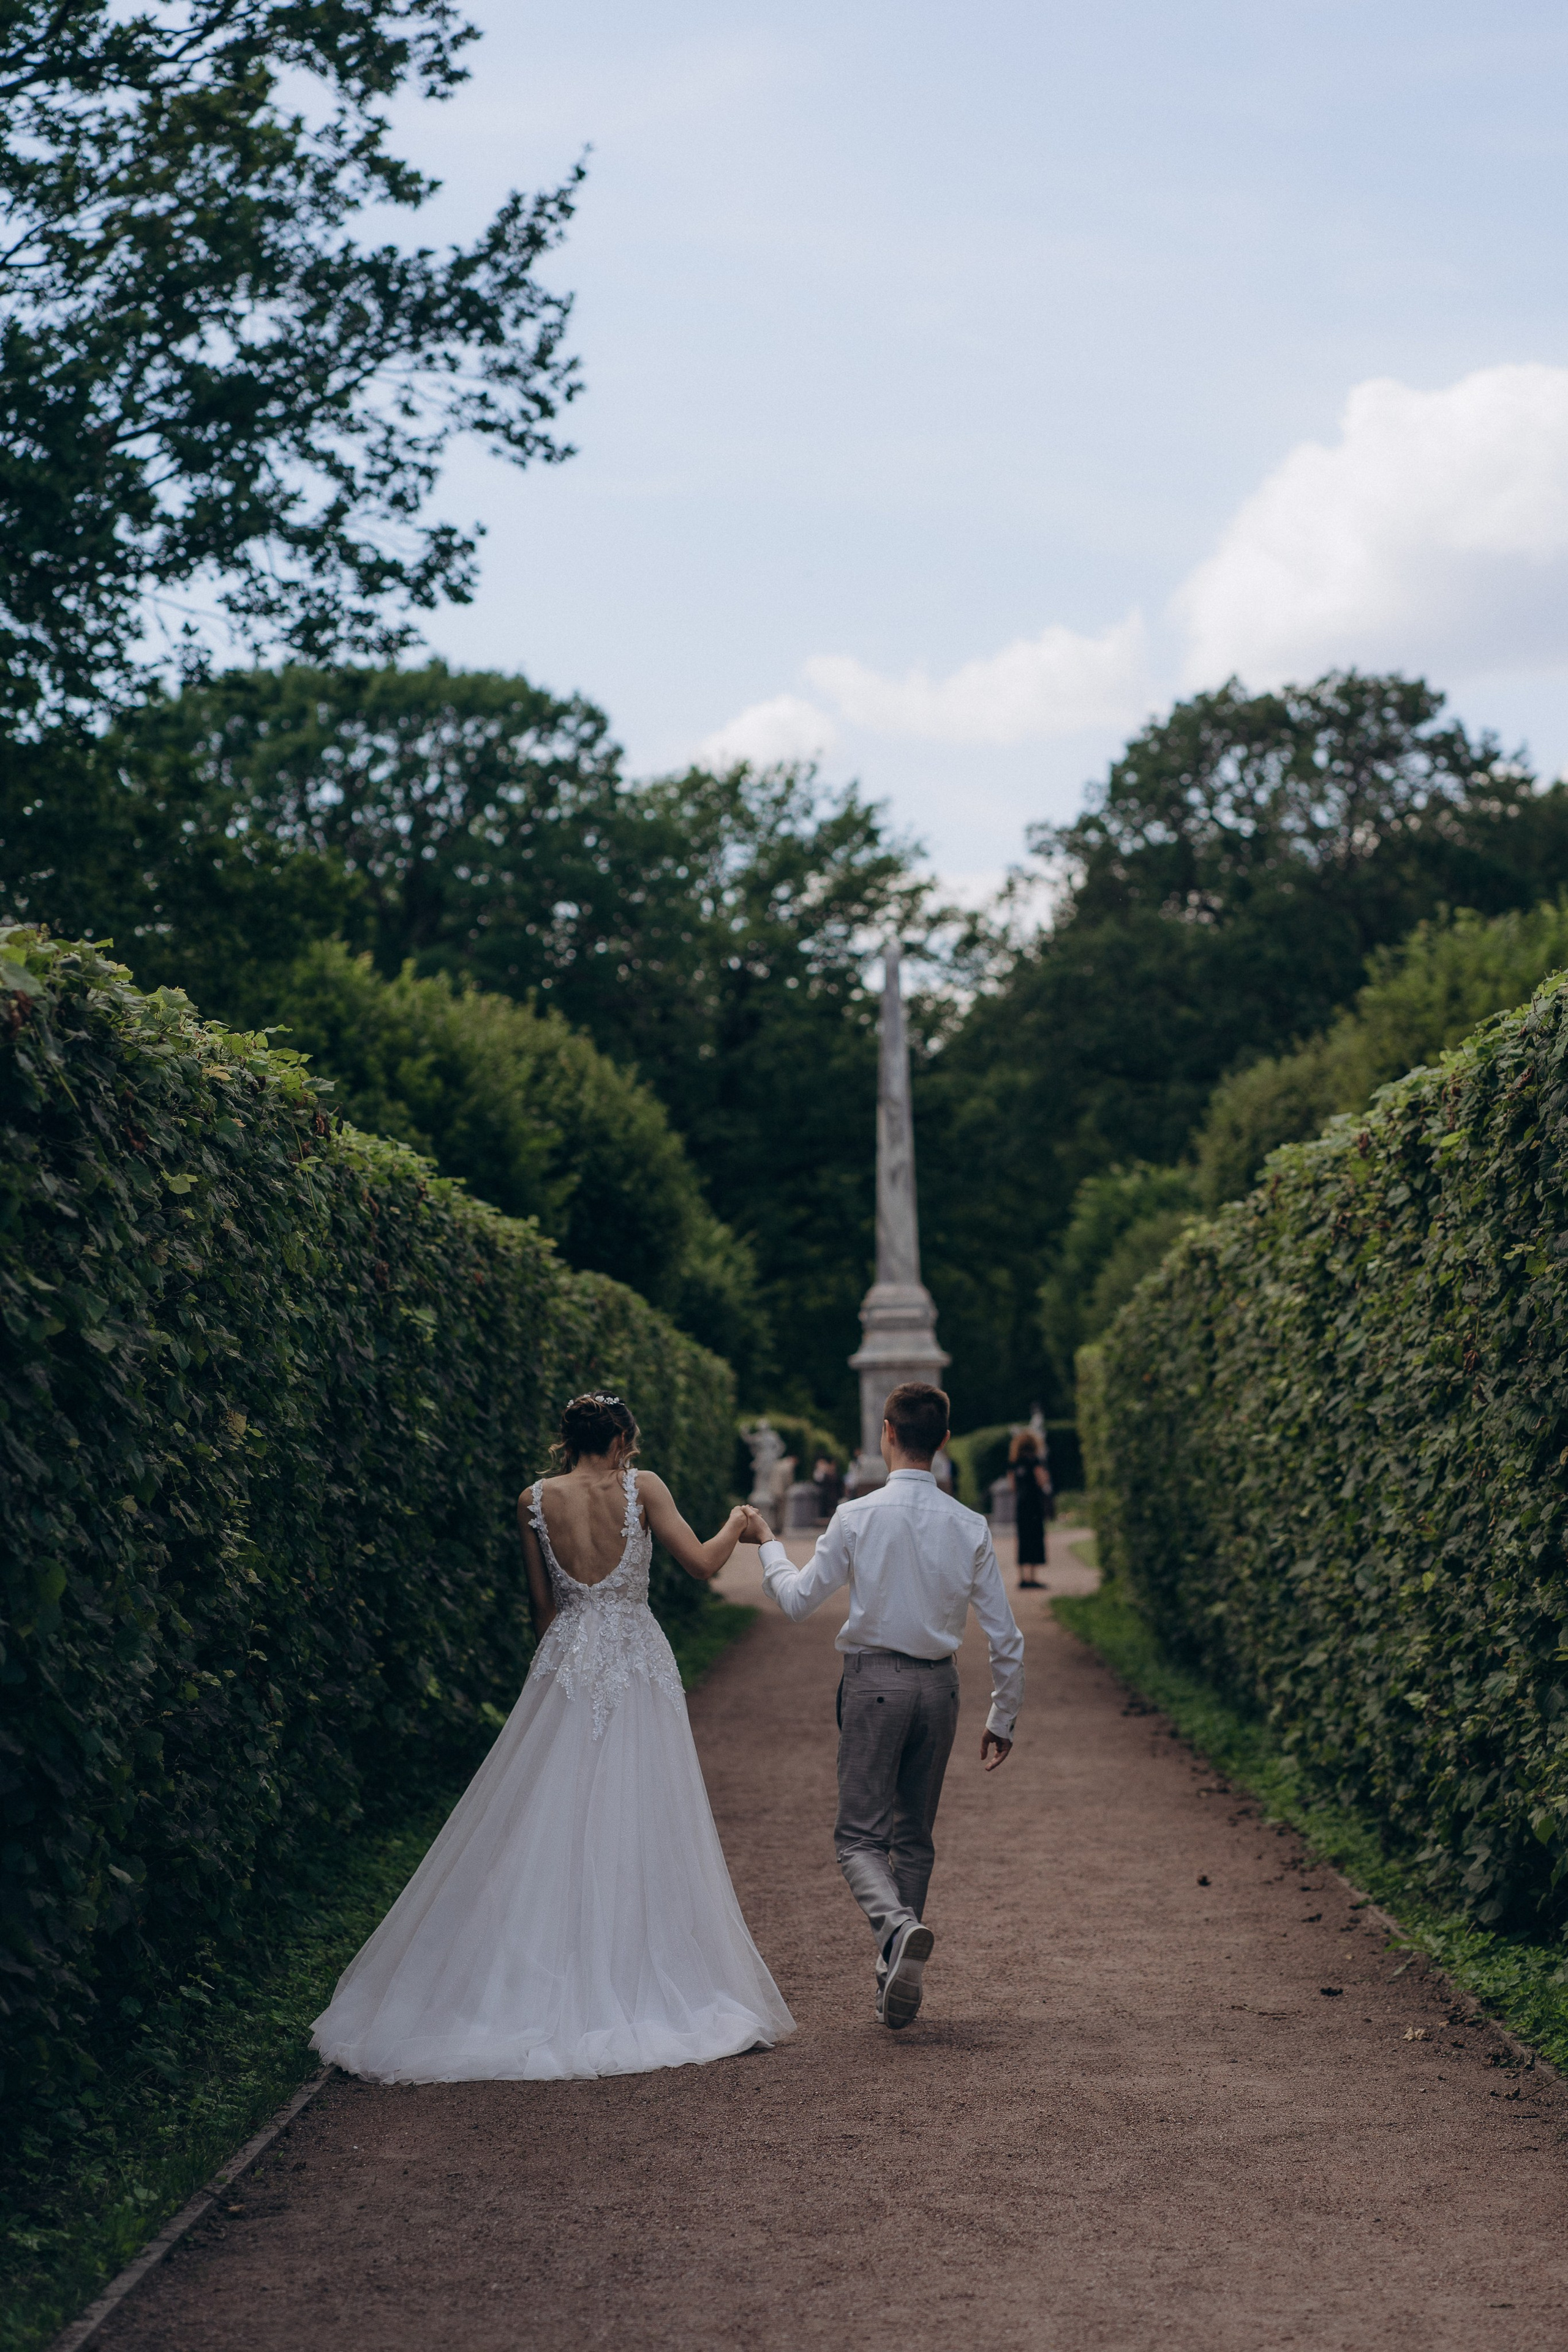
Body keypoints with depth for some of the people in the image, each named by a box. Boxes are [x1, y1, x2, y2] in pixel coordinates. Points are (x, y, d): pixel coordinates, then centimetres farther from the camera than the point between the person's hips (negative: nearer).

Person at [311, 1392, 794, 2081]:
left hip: (565, 1663, 2)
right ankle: (638, 1990, 5)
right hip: (637, 1664, -2)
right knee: (637, 1829, 2)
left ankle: (538, 1992, 5)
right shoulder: (642, 1488, -3)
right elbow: (702, 1563, -2)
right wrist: (737, 1524, 18)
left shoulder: (535, 1501, 4)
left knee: (549, 1831, 5)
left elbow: (543, 1605, 9)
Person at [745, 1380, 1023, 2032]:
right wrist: (1002, 1719, 12)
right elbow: (1005, 1636, 1)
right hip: (939, 1685, 3)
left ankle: (897, 1926, -28)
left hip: (874, 1681, -3)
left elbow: (799, 1600, -2)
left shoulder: (858, 1517, -11)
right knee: (915, 1837, 16)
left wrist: (766, 1543, 16)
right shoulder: (970, 1527, -2)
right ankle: (896, 1983, 17)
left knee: (860, 1834, 2)